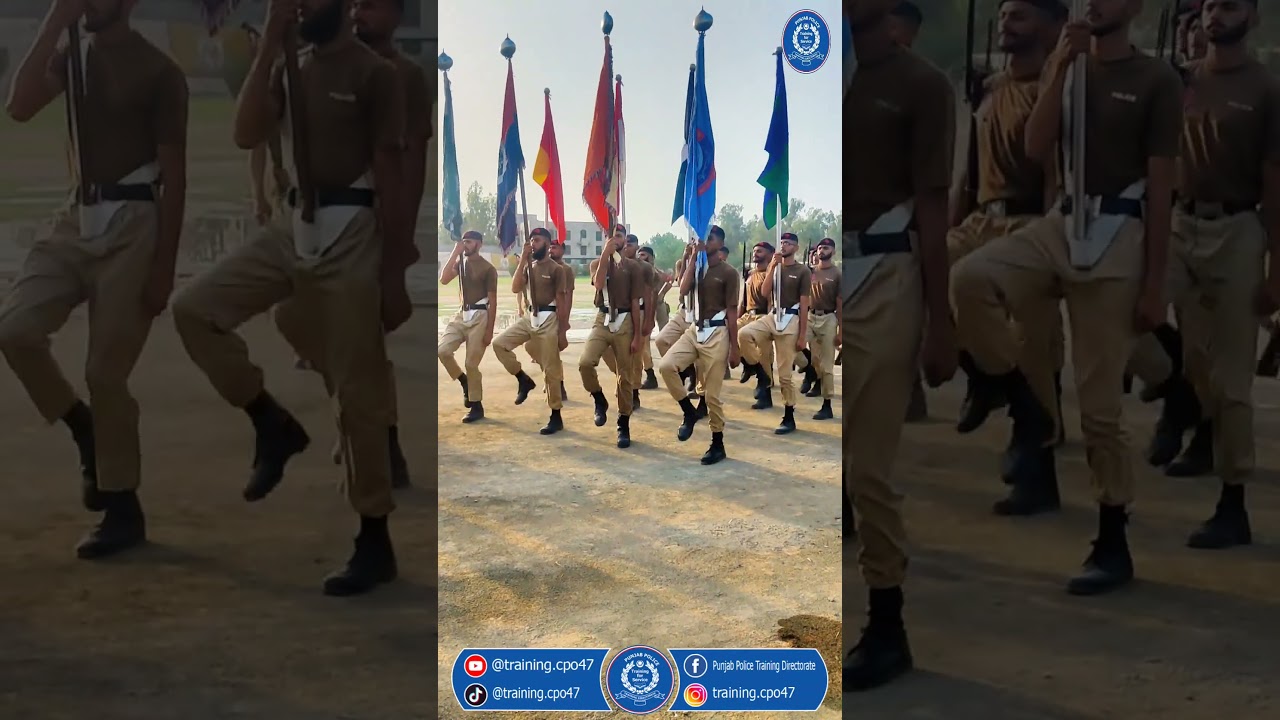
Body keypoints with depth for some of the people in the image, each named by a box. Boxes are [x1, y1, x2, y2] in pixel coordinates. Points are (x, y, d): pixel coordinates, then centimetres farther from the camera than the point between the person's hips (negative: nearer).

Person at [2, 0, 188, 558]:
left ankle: (124, 510, 10)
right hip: (79, 219, 6)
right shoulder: (73, 58, 12)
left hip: (131, 225, -6)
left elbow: (174, 175, -9)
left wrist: (164, 265, -14)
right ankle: (84, 428, 15)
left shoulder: (158, 71, -7)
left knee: (106, 371, -4)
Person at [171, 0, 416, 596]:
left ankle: (375, 542, 9)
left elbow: (392, 179, -10)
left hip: (350, 238, -7)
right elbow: (247, 135, -1)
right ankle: (273, 424, 10)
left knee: (356, 391, -2)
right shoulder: (291, 67, 13)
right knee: (194, 308, -6)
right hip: (293, 230, 7)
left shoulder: (374, 74, -8)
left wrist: (394, 277, -12)